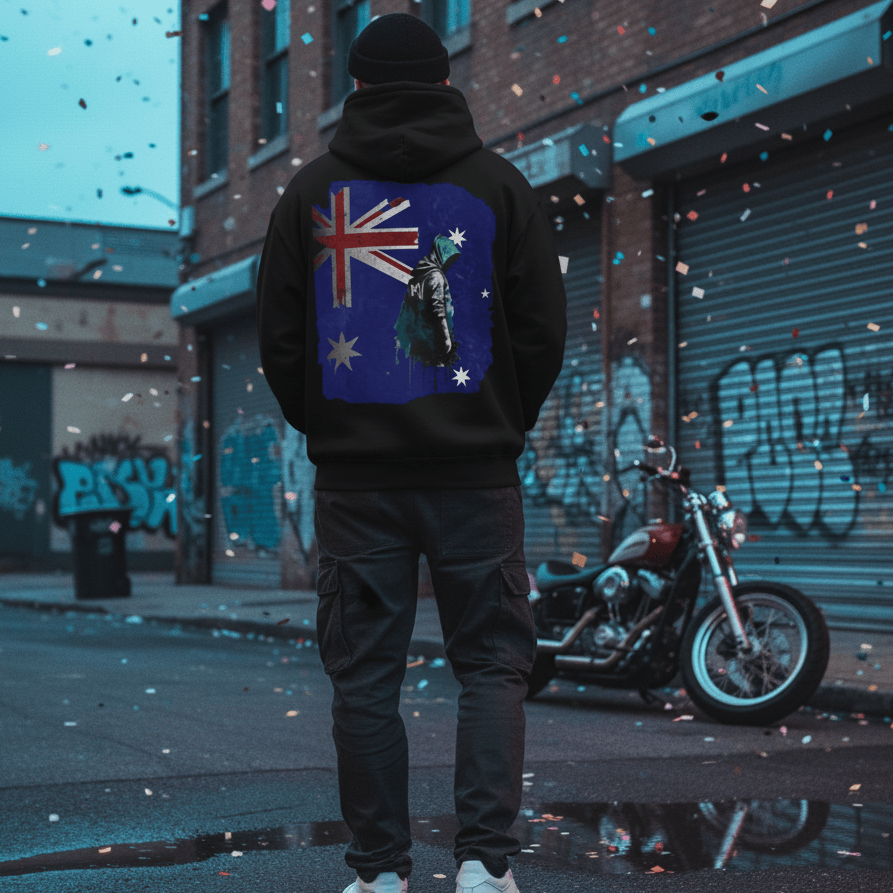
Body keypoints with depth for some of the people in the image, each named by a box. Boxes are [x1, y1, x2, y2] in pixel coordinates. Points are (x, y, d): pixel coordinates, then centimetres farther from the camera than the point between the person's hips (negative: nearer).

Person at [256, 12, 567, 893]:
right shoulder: (499, 183, 5)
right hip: (476, 468, 0)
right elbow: (544, 331, 3)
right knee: (492, 661, 5)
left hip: (354, 473, 1)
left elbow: (278, 339, 6)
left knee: (364, 675, 5)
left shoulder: (311, 190, 7)